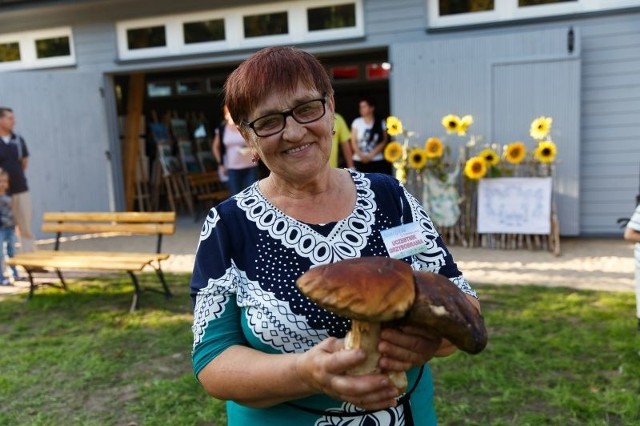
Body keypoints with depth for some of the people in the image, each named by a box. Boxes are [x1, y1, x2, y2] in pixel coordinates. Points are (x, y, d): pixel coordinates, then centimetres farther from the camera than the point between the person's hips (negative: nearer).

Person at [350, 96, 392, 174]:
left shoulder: (380, 123, 3)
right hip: (359, 161, 1)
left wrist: (370, 155, -9)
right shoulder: (357, 122, 6)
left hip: (377, 161, -1)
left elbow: (383, 142, 0)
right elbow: (353, 141, 3)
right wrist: (361, 155, -10)